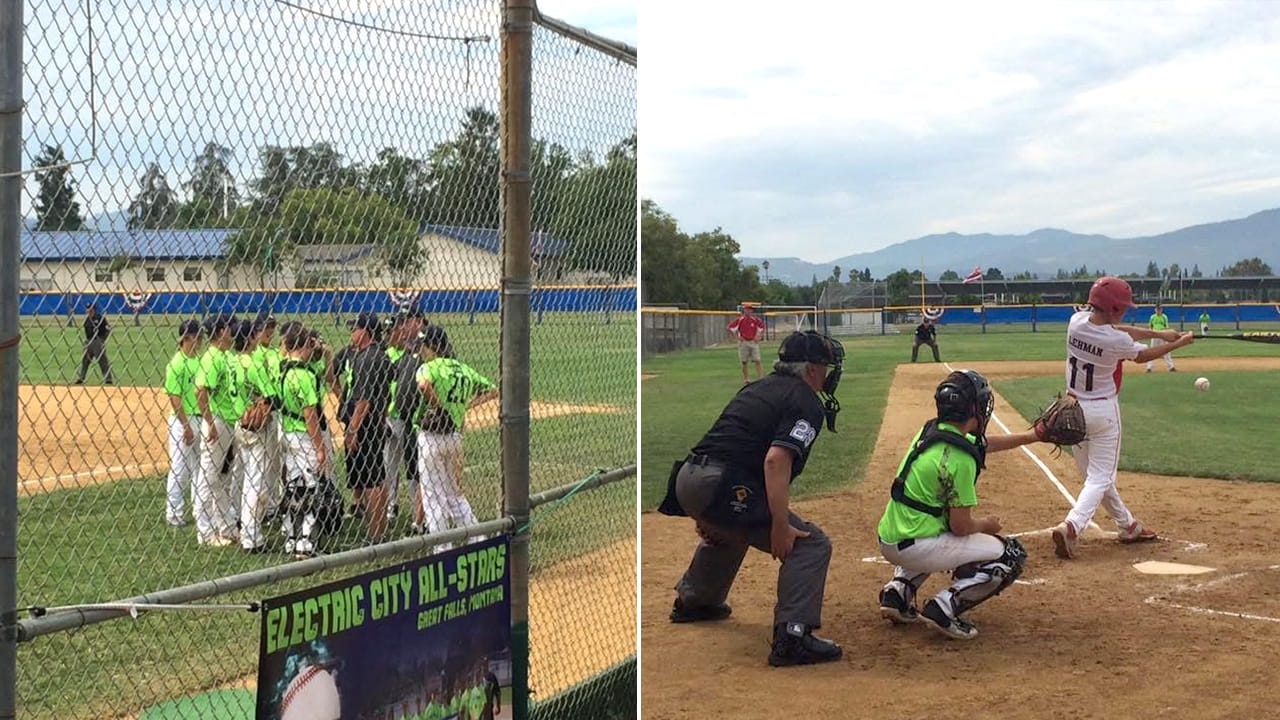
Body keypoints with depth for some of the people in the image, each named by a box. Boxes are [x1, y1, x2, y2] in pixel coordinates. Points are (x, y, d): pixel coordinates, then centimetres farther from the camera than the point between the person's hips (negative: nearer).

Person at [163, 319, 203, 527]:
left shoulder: (199, 360, 8)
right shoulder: (177, 364, -14)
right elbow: (174, 398, -16)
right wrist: (186, 426, -18)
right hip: (183, 421, -7)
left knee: (198, 468, 16)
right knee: (179, 469, 1)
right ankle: (174, 513, 11)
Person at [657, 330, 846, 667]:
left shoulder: (758, 388, 24)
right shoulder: (807, 402, -3)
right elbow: (775, 459, -19)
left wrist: (706, 511, 32)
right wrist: (781, 526, -20)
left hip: (687, 479, 9)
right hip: (722, 488, -9)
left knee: (730, 529, 40)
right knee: (811, 544, -5)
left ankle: (692, 601, 54)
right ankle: (792, 637, -14)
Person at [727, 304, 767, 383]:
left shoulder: (755, 319, 1)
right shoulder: (739, 319, -4)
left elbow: (762, 327, 16)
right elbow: (730, 327, -1)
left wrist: (758, 336, 5)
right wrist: (737, 336, -4)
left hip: (753, 342, 1)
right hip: (743, 342, -1)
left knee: (757, 361, -5)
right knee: (744, 362, 3)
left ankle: (760, 377, -4)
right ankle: (746, 379, 11)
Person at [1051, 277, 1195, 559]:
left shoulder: (1077, 321, -8)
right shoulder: (1117, 342, -21)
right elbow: (1143, 356, 1)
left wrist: (1159, 333, 10)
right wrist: (1179, 343, 16)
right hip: (1103, 411, -6)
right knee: (1100, 477, 0)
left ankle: (1128, 526, 30)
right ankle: (1071, 526, -21)